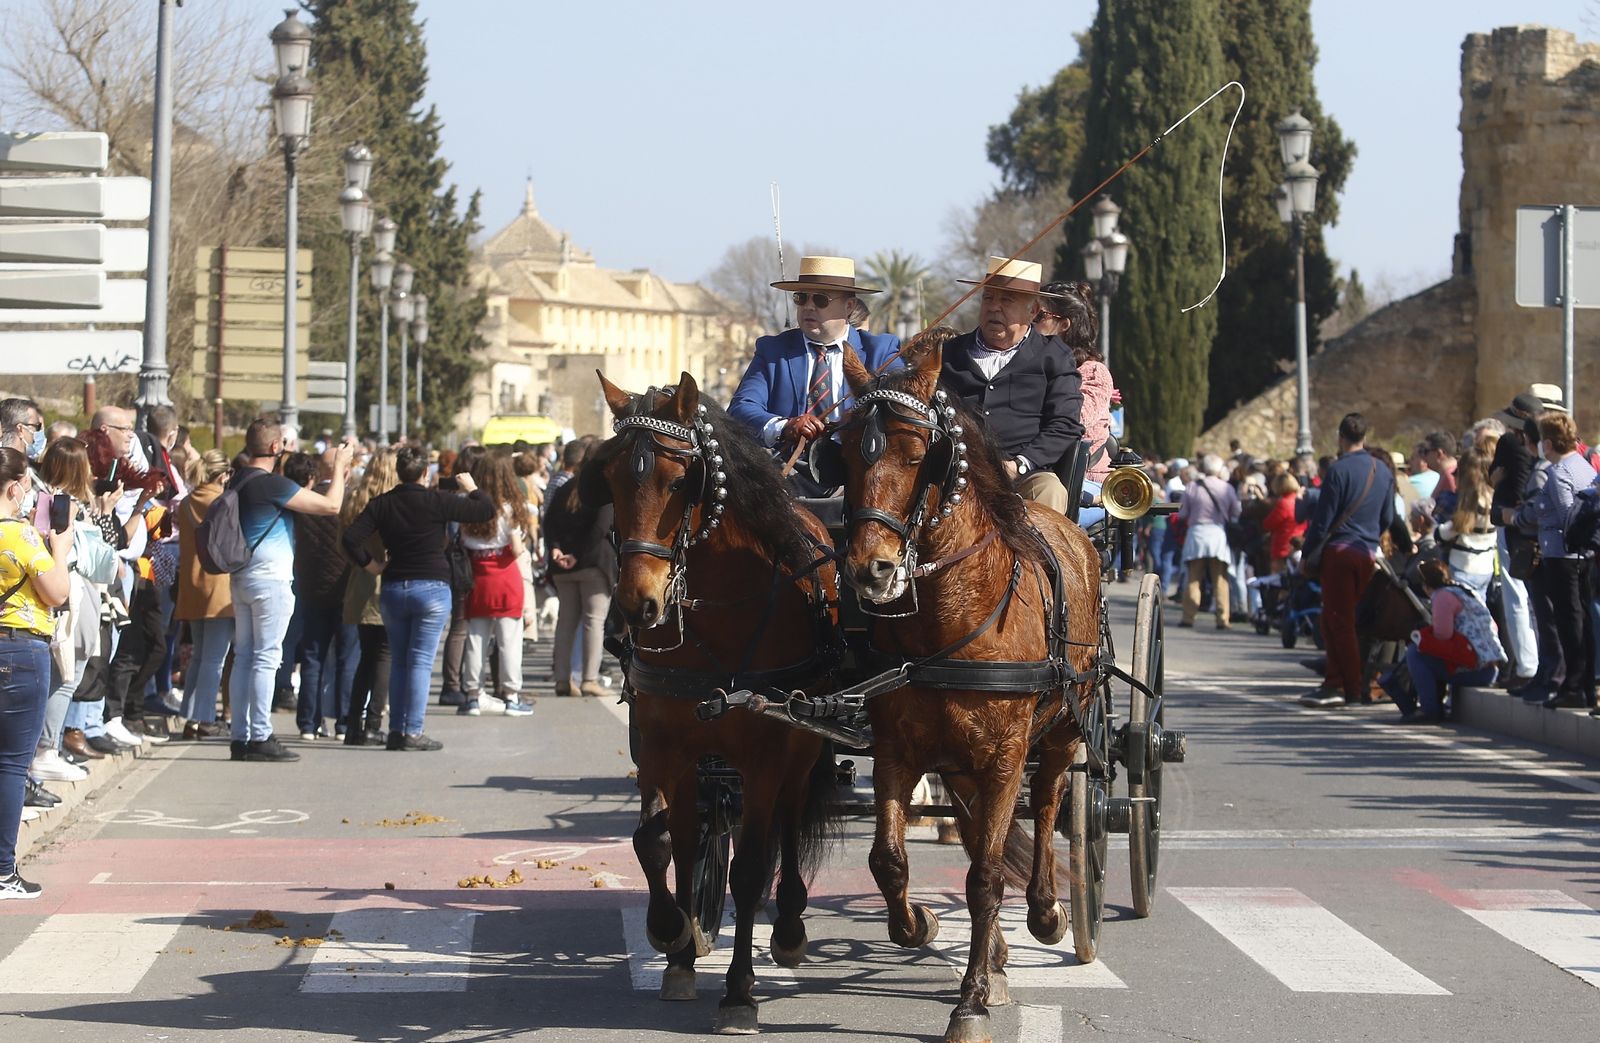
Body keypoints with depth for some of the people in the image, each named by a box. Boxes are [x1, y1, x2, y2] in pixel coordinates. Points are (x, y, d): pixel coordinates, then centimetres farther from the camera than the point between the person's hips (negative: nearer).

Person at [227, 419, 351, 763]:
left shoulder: (238, 481, 10)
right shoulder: (271, 484, -16)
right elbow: (330, 505, -15)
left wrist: (337, 474, 24)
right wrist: (339, 467, 0)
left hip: (241, 578, 9)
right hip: (270, 580, -9)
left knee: (244, 657, 9)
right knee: (266, 658, -7)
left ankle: (241, 737, 10)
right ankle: (260, 738, -7)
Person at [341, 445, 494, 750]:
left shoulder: (382, 504, 1)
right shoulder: (436, 501, -10)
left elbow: (350, 538, -7)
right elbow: (486, 511, -6)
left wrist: (369, 564, 7)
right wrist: (471, 488, 12)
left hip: (392, 589, 4)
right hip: (431, 589, -4)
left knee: (399, 662, 13)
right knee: (421, 662, -3)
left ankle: (396, 730, 10)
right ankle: (412, 733, -7)